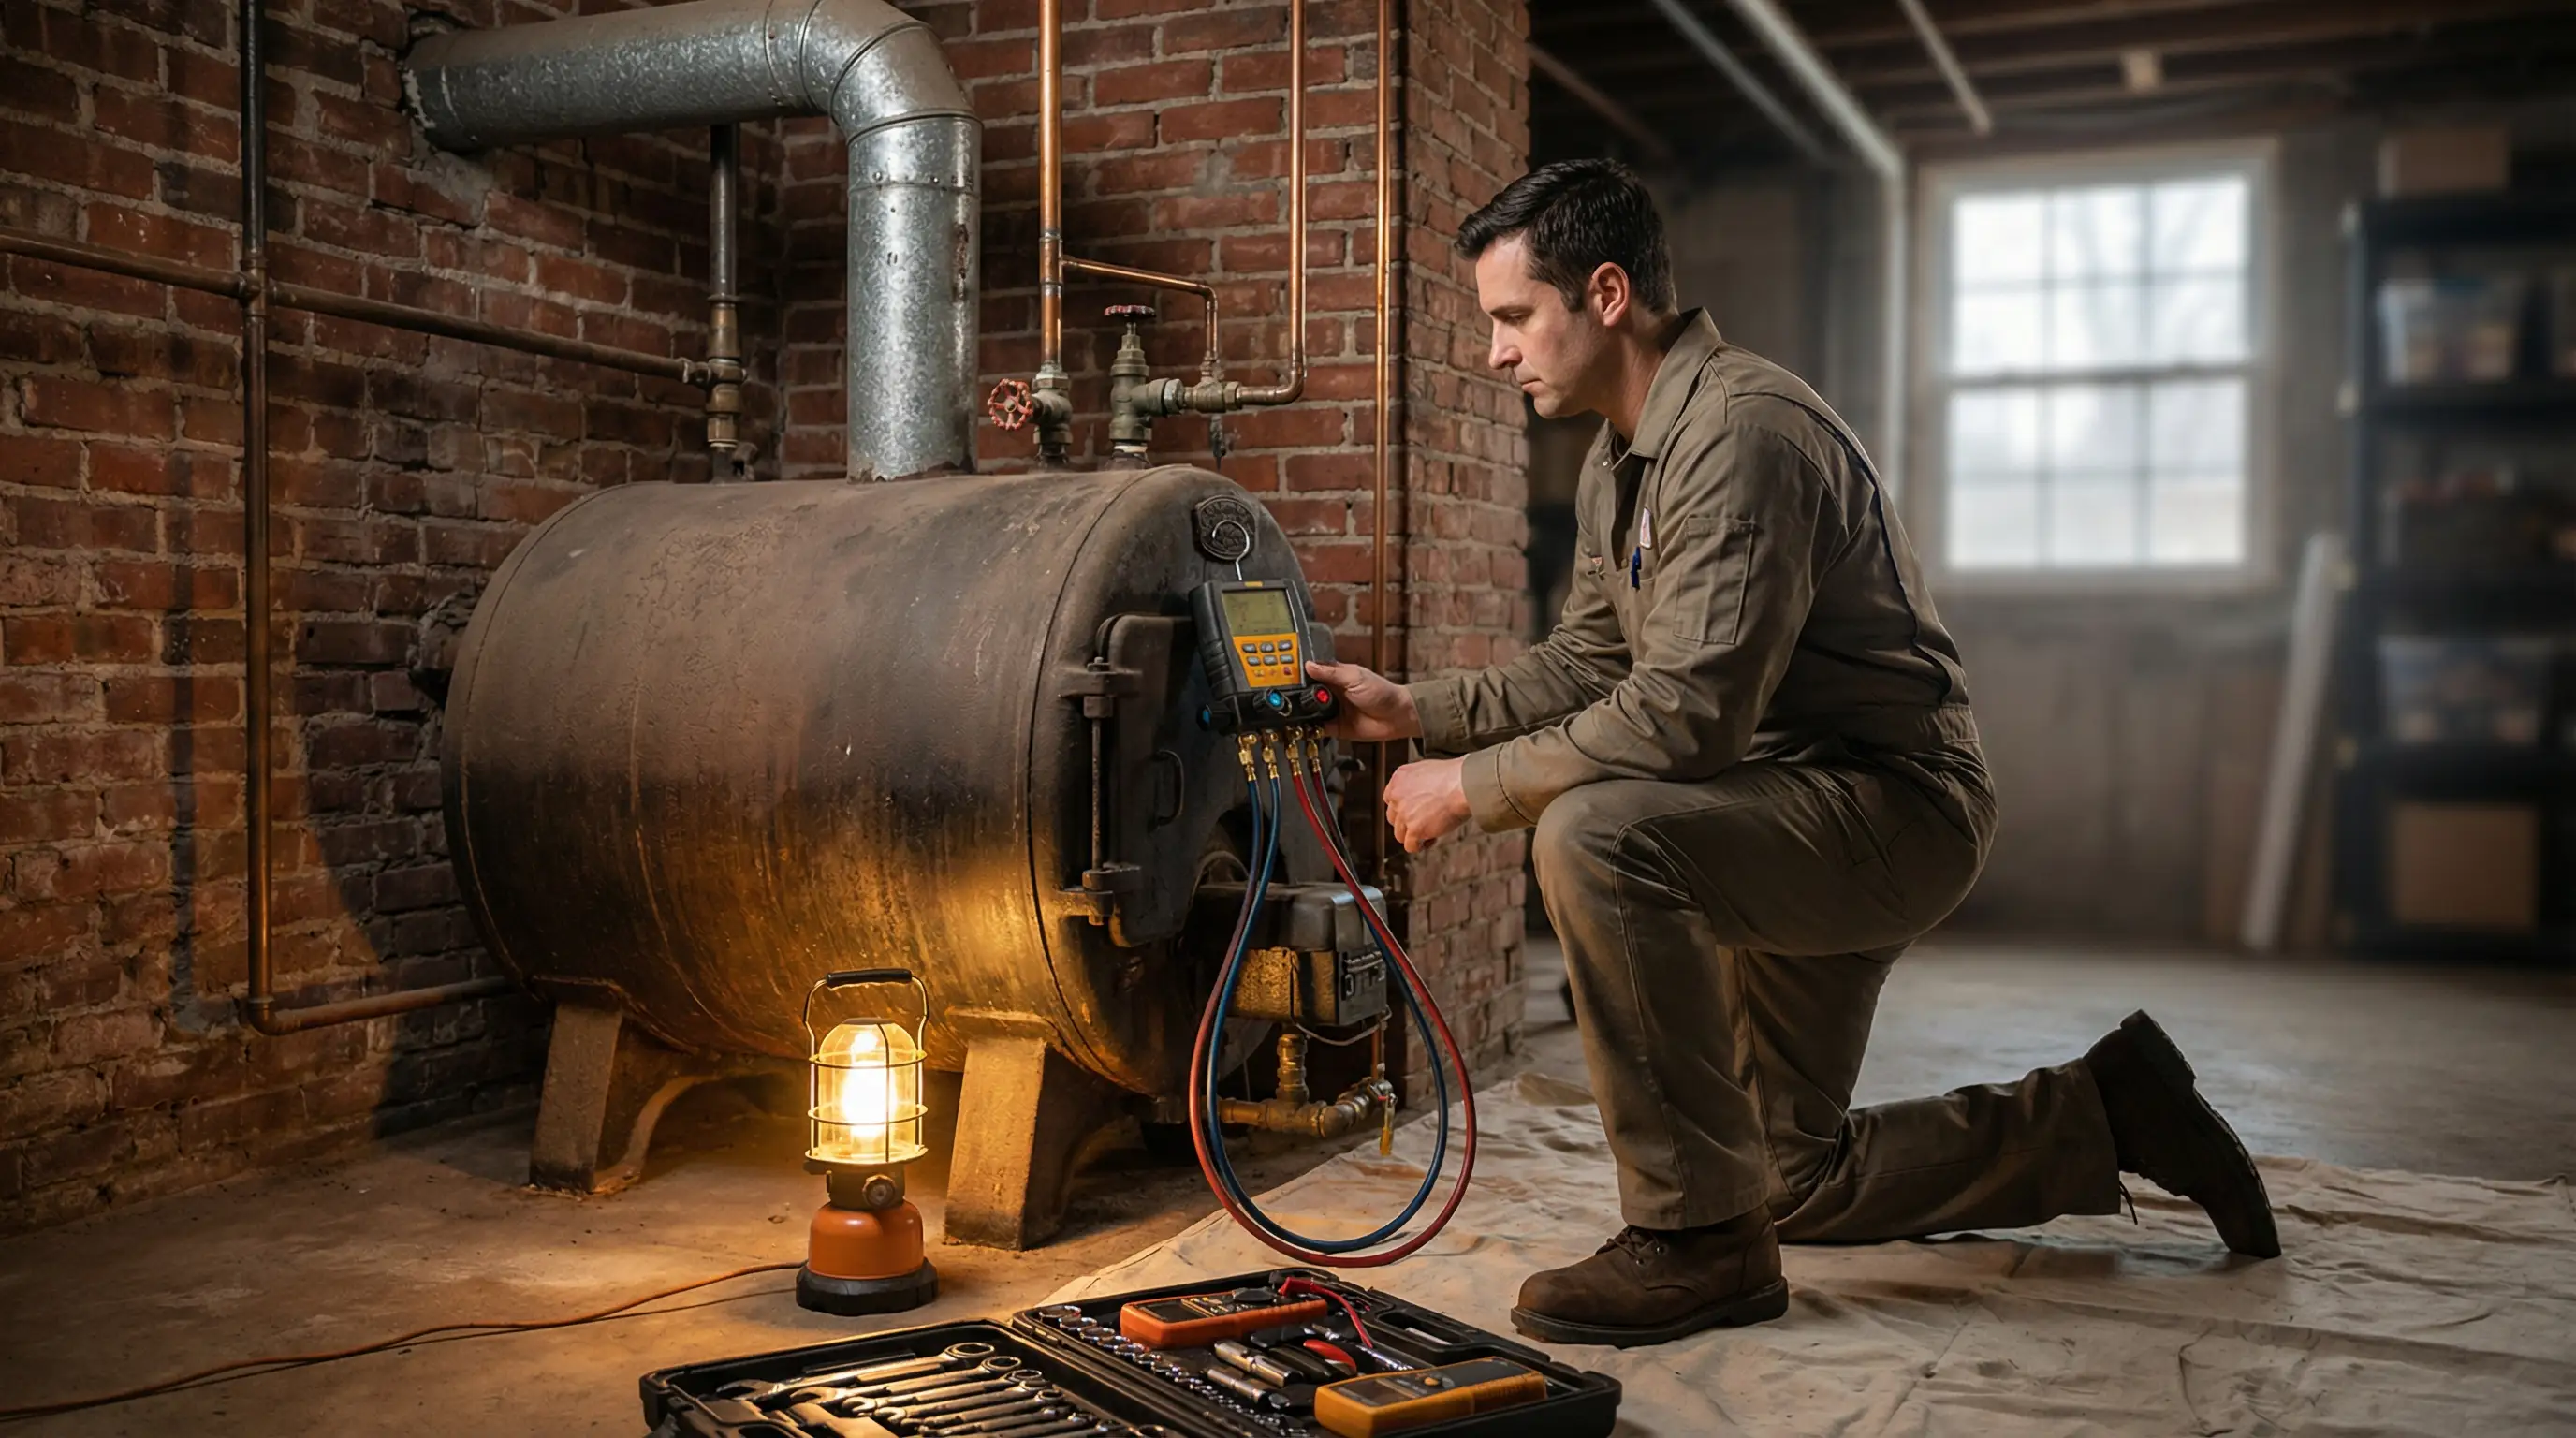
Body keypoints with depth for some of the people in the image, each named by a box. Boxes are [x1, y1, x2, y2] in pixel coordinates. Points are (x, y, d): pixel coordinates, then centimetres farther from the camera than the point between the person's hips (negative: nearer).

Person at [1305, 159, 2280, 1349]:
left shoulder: (1740, 431, -24)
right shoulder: (1620, 462, 8)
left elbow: (1686, 715, -32)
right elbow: (1587, 661, 13)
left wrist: (1473, 784, -24)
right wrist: (1418, 708, 1)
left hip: (1891, 804, -10)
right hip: (1799, 817, 10)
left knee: (1594, 833, -35)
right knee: (1794, 1182, 17)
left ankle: (1697, 1238, -23)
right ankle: (2102, 1117, 30)